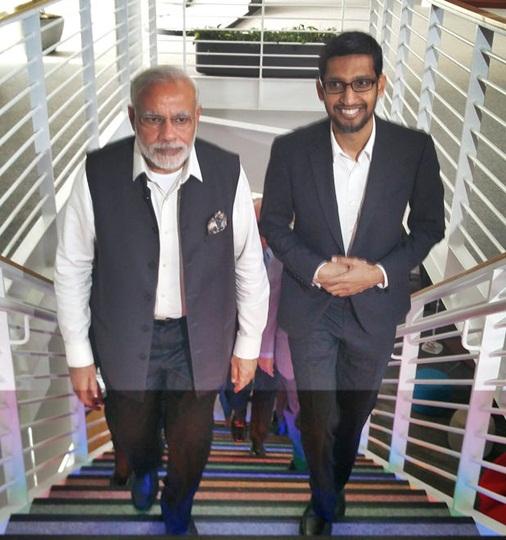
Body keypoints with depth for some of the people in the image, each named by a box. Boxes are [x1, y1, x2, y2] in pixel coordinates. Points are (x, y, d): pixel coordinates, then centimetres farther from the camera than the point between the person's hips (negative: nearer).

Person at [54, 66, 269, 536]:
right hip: (125, 338, 0)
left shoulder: (227, 172, -16)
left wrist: (248, 346, 1)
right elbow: (72, 268, -7)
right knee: (131, 435, 24)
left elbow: (249, 265, -5)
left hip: (200, 340, 0)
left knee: (191, 441, 19)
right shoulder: (98, 173, -17)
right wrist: (78, 356, -3)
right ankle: (144, 469, 63)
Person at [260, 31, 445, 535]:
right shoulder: (290, 149, -15)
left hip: (376, 307, 1)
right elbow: (273, 223, -4)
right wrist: (316, 270, -18)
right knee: (317, 416, 8)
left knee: (356, 410, 21)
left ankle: (335, 484, 52)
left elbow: (429, 225, -3)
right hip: (309, 305, -1)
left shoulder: (415, 148, -14)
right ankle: (324, 499, 40)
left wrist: (381, 272, -17)